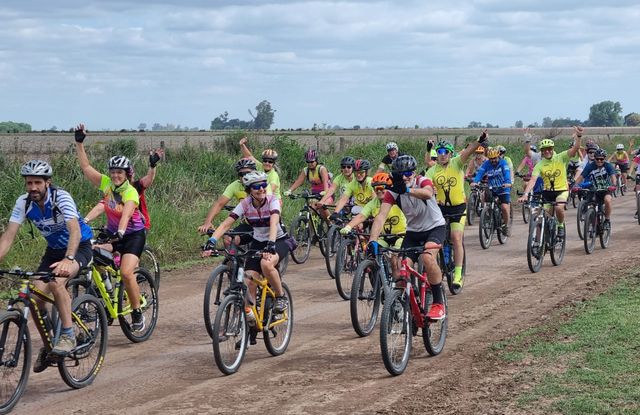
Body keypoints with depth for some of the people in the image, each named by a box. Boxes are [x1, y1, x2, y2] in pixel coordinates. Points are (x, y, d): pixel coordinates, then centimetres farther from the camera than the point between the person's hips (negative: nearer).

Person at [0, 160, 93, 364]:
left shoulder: (61, 198, -28)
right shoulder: (24, 202, -13)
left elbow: (75, 231, -41)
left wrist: (67, 260, -58)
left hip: (79, 247, -6)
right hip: (54, 250, 6)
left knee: (56, 282, -34)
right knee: (35, 296, -12)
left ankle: (68, 336, -22)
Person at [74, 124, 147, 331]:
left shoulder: (131, 192, -21)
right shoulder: (106, 183, -7)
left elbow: (126, 214, -38)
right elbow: (85, 166, -6)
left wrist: (120, 232, -55)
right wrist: (79, 143, -13)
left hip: (133, 235, -6)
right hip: (111, 232, 6)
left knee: (126, 272, -23)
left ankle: (137, 313, -6)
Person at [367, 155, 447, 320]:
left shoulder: (423, 181, -20)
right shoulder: (392, 192, -14)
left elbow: (428, 193, -45)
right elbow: (381, 215, -27)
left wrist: (407, 190, -62)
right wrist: (372, 240, -42)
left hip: (435, 227, -4)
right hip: (413, 232, 4)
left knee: (427, 257, -32)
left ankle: (439, 304, -19)